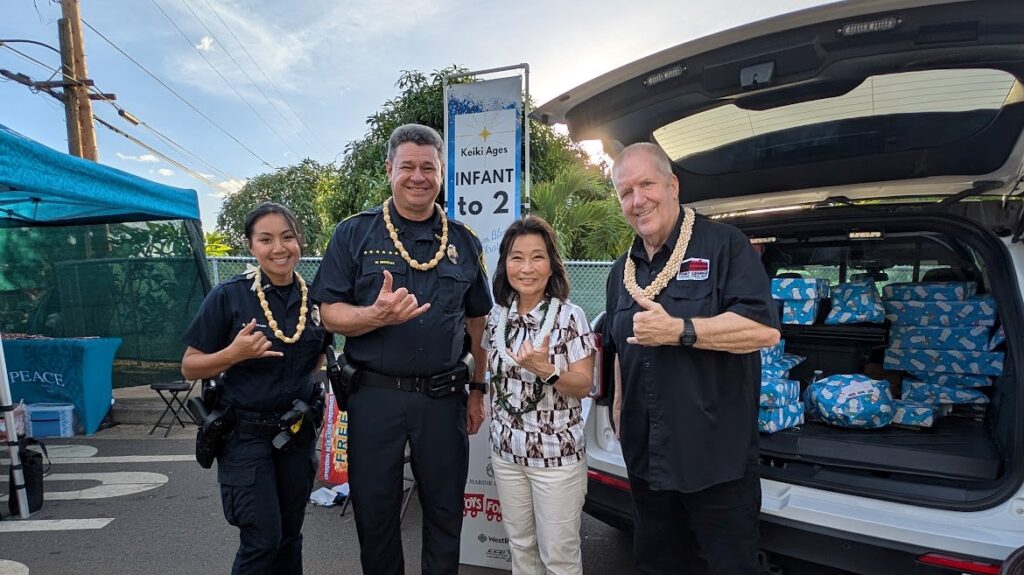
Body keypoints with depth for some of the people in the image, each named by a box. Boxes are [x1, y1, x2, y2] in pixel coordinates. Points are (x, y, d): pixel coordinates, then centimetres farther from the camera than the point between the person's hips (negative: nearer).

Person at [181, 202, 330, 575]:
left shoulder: (314, 298, 0)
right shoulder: (228, 296, -11)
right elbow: (190, 368, -8)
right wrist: (235, 353, -24)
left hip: (298, 432, 4)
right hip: (246, 434, -4)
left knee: (289, 536, 16)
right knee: (263, 539, -2)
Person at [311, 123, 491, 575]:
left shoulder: (464, 242, 6)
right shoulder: (353, 233, -1)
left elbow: (477, 322, 11)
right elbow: (331, 314, -4)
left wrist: (478, 390, 9)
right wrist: (377, 315, -24)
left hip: (444, 397, 2)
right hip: (375, 396, -1)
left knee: (445, 513, 13)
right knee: (374, 514, 13)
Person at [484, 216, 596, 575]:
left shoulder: (571, 316, -14)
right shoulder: (496, 316, 1)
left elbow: (584, 386, -13)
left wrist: (545, 370, -30)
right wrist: (496, 428, 11)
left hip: (557, 454, -4)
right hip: (506, 452, 5)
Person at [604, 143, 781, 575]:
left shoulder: (724, 244, -8)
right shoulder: (622, 271, 12)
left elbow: (764, 329, -19)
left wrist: (678, 330, -23)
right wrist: (619, 407, 16)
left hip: (718, 458, -6)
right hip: (645, 458, 6)